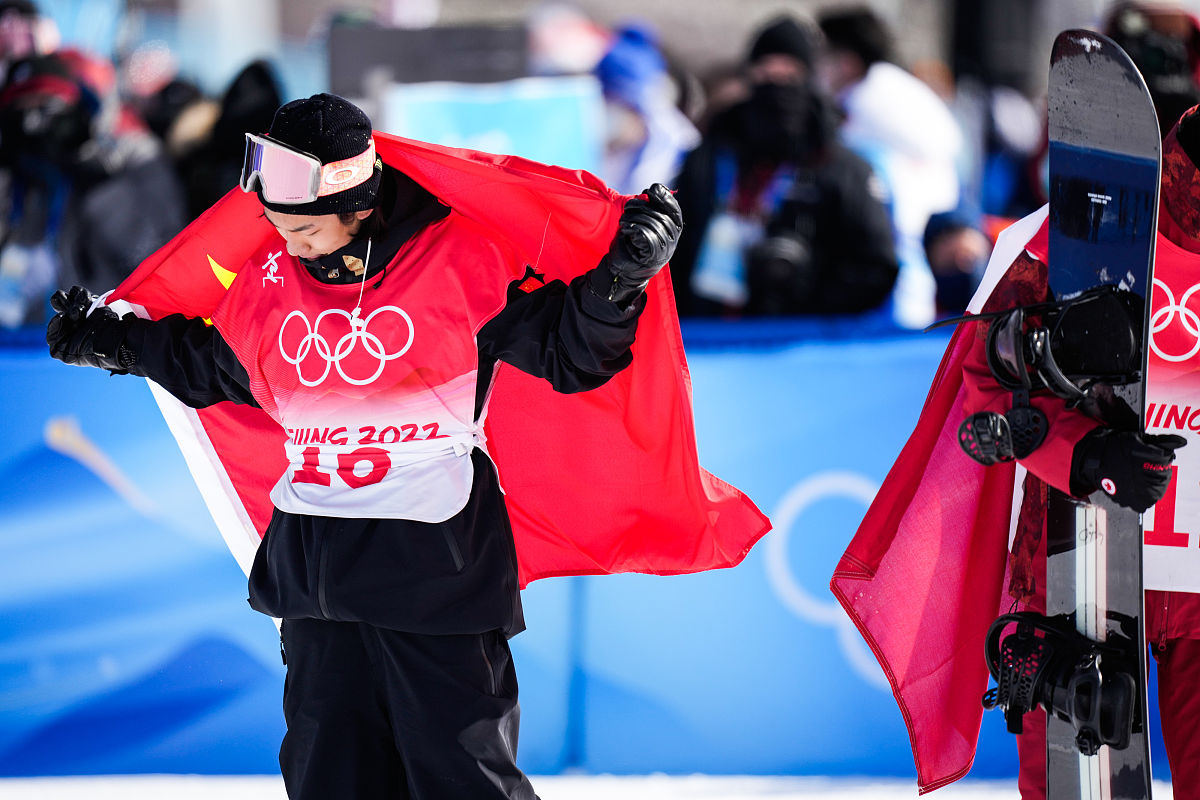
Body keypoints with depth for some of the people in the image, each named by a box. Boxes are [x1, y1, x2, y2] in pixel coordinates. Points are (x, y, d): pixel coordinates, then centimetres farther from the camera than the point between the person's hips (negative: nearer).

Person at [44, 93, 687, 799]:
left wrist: (623, 276, -21)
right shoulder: (270, 276, 5)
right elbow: (215, 364, 25)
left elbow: (566, 349, -6)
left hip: (435, 562, -5)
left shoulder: (462, 258, -11)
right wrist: (109, 342, 26)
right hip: (315, 565, 5)